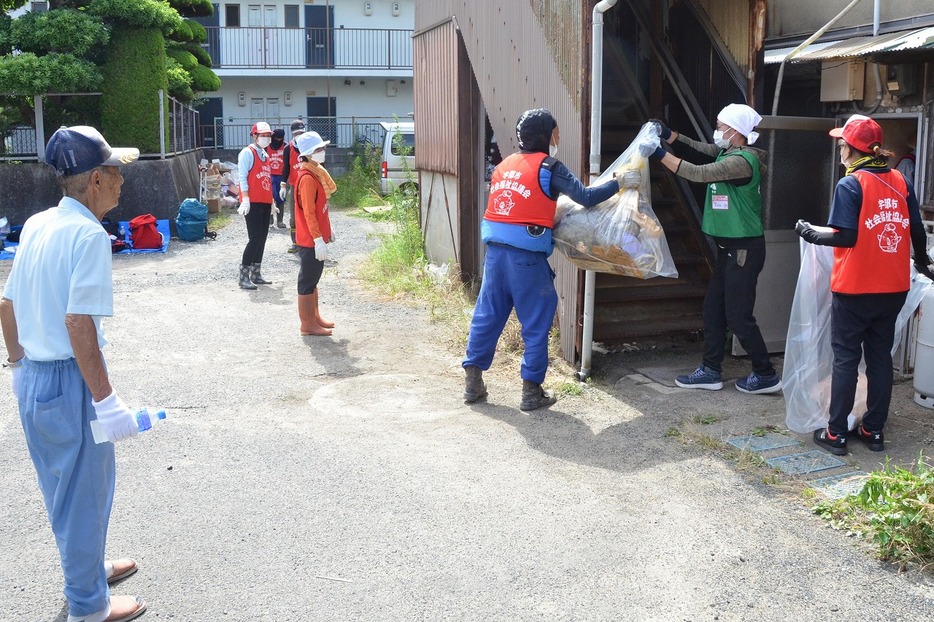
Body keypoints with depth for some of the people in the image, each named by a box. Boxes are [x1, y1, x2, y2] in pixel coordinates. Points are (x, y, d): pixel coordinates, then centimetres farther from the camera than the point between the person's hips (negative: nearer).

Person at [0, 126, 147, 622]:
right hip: (69, 381, -8)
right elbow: (78, 323, -26)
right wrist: (106, 400, -23)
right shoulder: (89, 235, -20)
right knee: (85, 492, 9)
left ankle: (86, 566, 45)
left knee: (61, 485, 24)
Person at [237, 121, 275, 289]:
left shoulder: (265, 154, 18)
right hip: (253, 203, -8)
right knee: (255, 238, -12)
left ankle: (256, 274, 17)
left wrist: (271, 201, 19)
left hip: (265, 203, 8)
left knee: (262, 238, 9)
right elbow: (242, 177, -13)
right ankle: (244, 277, -7)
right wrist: (245, 199, -20)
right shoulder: (247, 153, -6)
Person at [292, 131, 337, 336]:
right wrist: (318, 239, -23)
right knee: (307, 280, -1)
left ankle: (315, 318, 28)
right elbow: (309, 213, -22)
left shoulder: (314, 174, 11)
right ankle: (307, 325, 6)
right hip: (310, 240, -10)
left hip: (316, 237, 10)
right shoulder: (307, 178, -19)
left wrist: (326, 231, 21)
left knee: (313, 279, 17)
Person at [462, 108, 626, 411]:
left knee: (487, 315, 14)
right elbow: (587, 197, -9)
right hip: (527, 256, -6)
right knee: (536, 323, 5)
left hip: (495, 250, 6)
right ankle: (531, 391, 10)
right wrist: (619, 183, 3)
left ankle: (473, 382, 20)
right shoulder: (549, 167, -5)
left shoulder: (505, 165, 14)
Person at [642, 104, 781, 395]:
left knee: (739, 316, -3)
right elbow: (705, 149, 23)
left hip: (744, 249, -10)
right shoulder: (728, 154, 8)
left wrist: (659, 153, -27)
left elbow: (698, 173, -28)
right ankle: (711, 371, 20)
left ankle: (766, 376, 10)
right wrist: (671, 136, 11)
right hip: (729, 247, 10)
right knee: (713, 309, 12)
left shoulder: (741, 161, -20)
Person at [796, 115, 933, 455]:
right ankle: (874, 430, 20)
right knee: (880, 356, 14)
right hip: (894, 287, 5)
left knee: (845, 358, 3)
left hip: (854, 288, -5)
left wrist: (811, 233, -1)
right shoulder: (900, 182, 4)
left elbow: (846, 237, -17)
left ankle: (836, 434, 7)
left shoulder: (850, 184, -12)